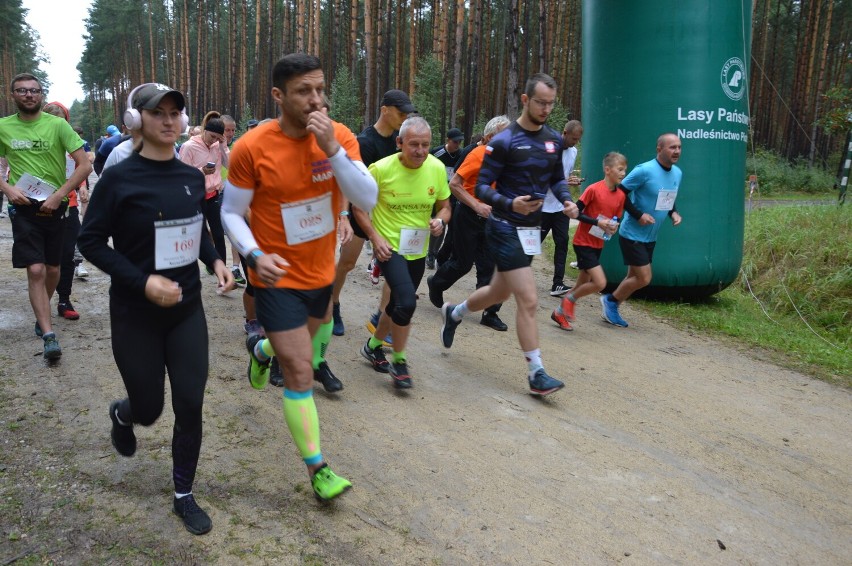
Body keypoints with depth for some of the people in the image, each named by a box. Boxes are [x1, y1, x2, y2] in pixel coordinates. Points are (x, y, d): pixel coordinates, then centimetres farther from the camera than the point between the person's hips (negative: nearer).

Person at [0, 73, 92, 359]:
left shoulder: (57, 125, -6)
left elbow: (85, 165, -9)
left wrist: (58, 196, -15)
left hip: (55, 207, 0)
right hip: (24, 207, 0)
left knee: (52, 269, 13)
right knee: (35, 270, -11)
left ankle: (42, 314, 40)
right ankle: (48, 335, -9)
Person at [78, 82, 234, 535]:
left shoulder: (193, 177, 1)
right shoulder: (119, 178, -13)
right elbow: (91, 241, -10)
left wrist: (215, 260, -3)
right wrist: (142, 281, -21)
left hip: (187, 309, 4)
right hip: (136, 314, -3)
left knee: (190, 404, 2)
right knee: (149, 410, 10)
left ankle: (183, 495, 22)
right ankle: (121, 413, 49)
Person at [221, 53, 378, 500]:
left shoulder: (339, 136, -10)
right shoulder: (251, 148, -18)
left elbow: (368, 200, -19)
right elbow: (230, 213, -7)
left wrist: (332, 148, -29)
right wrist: (255, 256, -25)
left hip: (321, 272, 5)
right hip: (278, 278, -5)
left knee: (301, 343, 29)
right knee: (300, 372, -5)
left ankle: (259, 349, 64)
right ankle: (317, 469, 11)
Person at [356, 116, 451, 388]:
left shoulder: (437, 168, -8)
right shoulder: (381, 169, -17)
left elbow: (444, 207, 5)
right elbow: (359, 206, -6)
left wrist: (440, 221, -17)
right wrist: (375, 237, -17)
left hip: (418, 250, 5)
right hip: (389, 246, -5)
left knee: (399, 304, 18)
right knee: (407, 302, -21)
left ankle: (373, 346, 45)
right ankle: (398, 361, 1)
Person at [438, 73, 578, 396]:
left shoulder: (554, 140, 6)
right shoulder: (504, 141, -13)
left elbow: (557, 179, 18)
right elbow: (481, 187, -12)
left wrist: (567, 201, -3)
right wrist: (510, 204, -30)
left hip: (531, 230, 8)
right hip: (506, 228, -8)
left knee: (500, 292, 22)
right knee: (529, 302, -11)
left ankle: (453, 314, 49)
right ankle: (537, 374, 0)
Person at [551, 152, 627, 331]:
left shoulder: (620, 196, 4)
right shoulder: (593, 189, -16)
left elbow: (616, 220, 14)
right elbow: (576, 212, -16)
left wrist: (614, 227, -8)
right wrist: (597, 222, -23)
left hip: (598, 245, 7)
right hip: (583, 242, -7)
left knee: (583, 285, 13)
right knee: (600, 283, -16)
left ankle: (560, 312, 28)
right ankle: (569, 299, 6)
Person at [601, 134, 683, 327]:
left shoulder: (677, 173, 5)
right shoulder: (644, 170, -19)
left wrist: (674, 213, -1)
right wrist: (639, 215, -21)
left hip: (650, 237, 8)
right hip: (632, 235, -8)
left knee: (634, 277, 14)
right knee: (644, 278, -9)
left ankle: (611, 309, 29)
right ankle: (610, 300, 13)